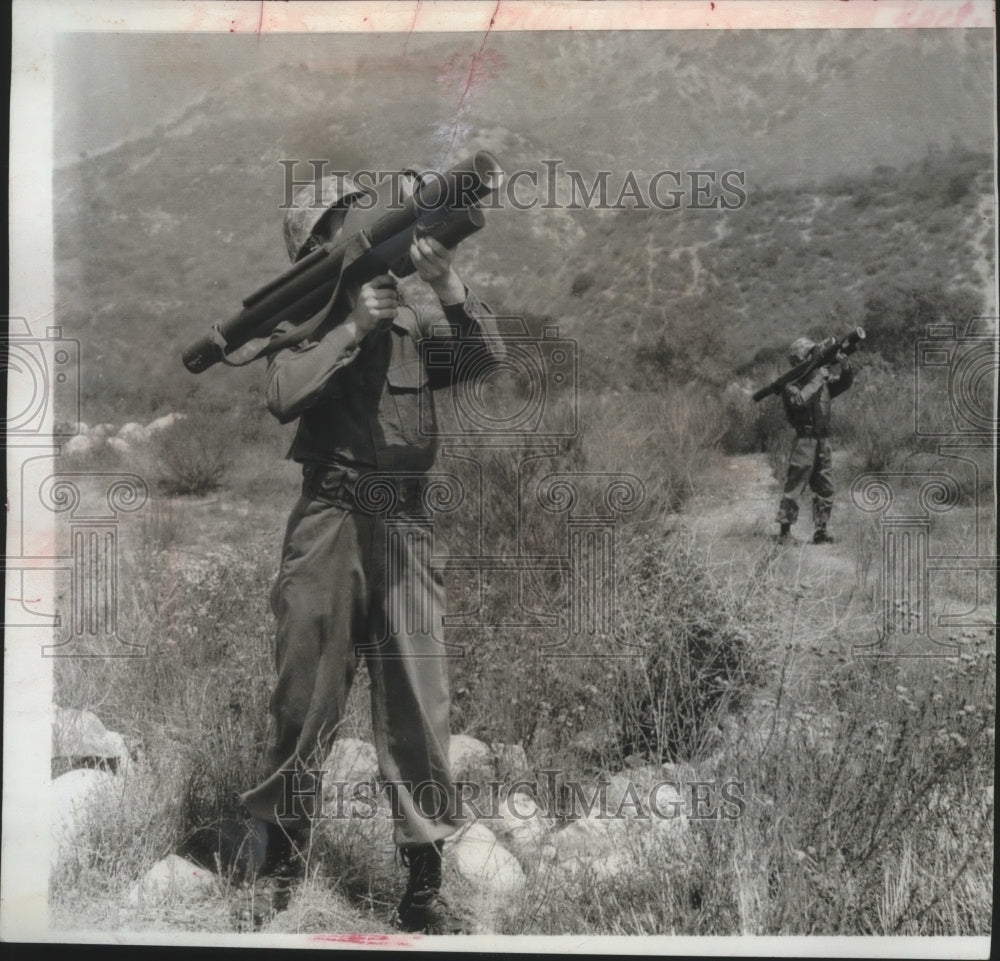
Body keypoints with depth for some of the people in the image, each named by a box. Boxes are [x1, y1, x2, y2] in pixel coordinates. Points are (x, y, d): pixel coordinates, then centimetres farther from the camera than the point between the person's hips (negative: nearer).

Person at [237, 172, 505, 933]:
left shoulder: (414, 325, 12)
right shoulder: (301, 325, 6)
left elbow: (488, 355, -2)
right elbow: (284, 395, -12)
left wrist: (445, 281, -12)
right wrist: (352, 326, -15)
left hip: (405, 528, 2)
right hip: (327, 527, -1)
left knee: (420, 708, 1)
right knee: (306, 704, 6)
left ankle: (425, 889, 12)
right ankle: (282, 867, 25)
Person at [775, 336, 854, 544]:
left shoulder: (824, 377, 11)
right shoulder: (791, 384, -8)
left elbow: (845, 382, 7)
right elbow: (800, 401, -25)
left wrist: (844, 366, -11)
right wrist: (816, 380, -21)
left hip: (823, 441, 7)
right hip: (805, 440, -6)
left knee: (825, 489, 8)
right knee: (794, 486, -4)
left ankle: (821, 531, 14)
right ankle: (784, 531, 3)